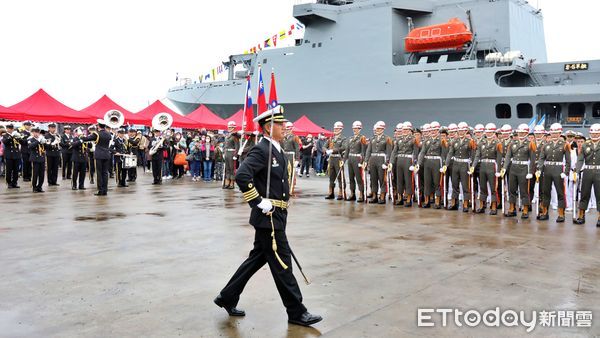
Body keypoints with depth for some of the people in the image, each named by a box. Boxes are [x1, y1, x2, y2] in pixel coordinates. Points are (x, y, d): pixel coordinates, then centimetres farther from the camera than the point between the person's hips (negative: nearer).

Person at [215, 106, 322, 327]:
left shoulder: (277, 150, 14)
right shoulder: (261, 150, -16)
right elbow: (241, 176, -28)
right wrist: (260, 202, -22)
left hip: (276, 216, 10)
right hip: (268, 216, -10)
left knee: (258, 258, 17)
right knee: (282, 262, -1)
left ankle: (228, 297, 28)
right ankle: (296, 312, 10)